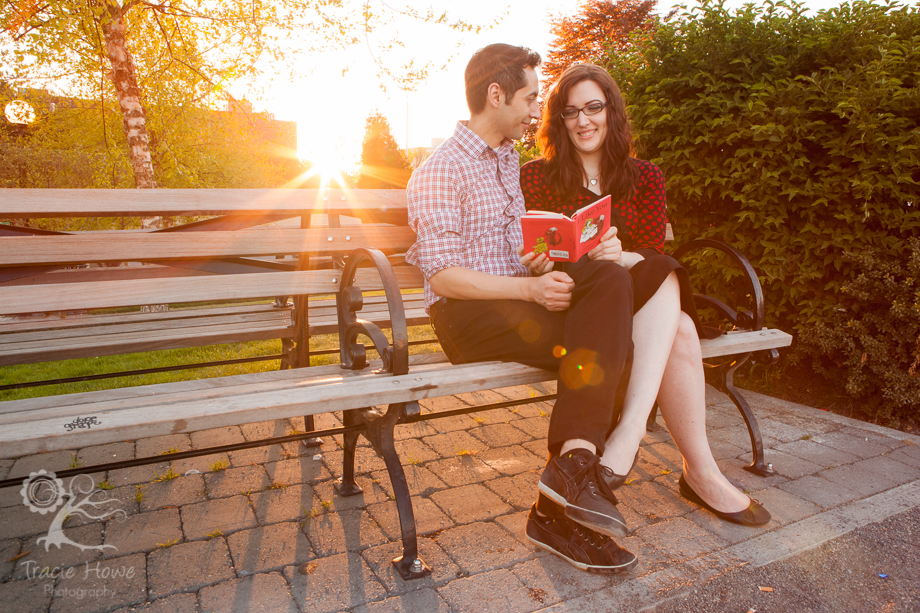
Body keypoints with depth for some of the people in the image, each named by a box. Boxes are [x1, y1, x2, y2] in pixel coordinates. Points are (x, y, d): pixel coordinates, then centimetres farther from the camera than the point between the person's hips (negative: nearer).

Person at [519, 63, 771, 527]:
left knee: (678, 327, -32)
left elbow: (655, 254, 1)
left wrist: (621, 256, -24)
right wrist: (539, 266, -26)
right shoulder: (535, 177, 6)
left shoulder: (644, 177, 13)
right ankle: (700, 470, -25)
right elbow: (530, 260, 0)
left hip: (640, 297, 4)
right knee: (678, 331, -30)